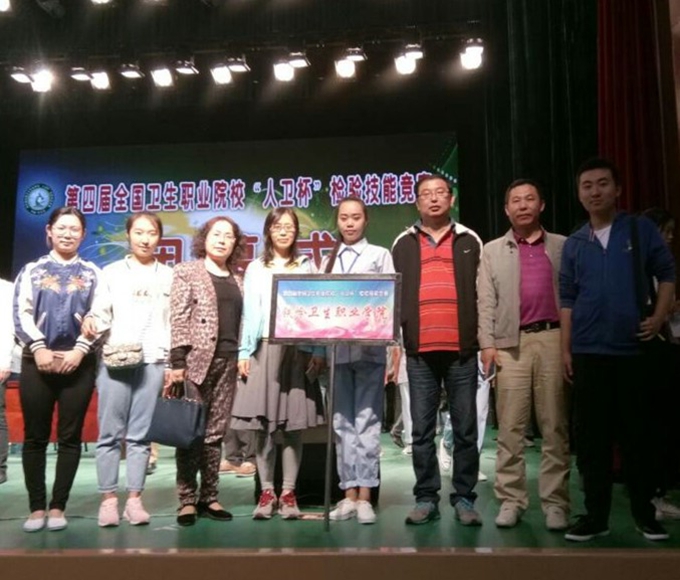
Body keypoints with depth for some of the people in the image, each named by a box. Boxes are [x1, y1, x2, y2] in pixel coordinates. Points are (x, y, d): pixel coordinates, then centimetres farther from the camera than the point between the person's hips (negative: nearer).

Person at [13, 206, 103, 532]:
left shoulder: (92, 274, 12)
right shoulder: (32, 270, 13)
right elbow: (21, 313, 2)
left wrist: (79, 350, -11)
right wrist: (39, 348, -11)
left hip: (78, 363, 0)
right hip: (37, 362, 1)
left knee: (70, 437, 2)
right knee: (35, 436, 3)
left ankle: (58, 507, 11)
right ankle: (37, 508, 11)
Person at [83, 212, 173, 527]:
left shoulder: (169, 275, 12)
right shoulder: (112, 272, 11)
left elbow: (174, 322, 9)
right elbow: (102, 313, 4)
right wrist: (92, 323, -19)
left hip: (153, 361, 0)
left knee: (140, 434, 2)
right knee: (110, 433, -1)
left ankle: (134, 499, 9)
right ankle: (108, 499, 7)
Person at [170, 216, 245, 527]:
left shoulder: (238, 279, 17)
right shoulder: (186, 271, 4)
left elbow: (242, 322, 15)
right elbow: (178, 319, -5)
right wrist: (177, 361, -12)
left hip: (227, 361, 4)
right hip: (196, 359, -4)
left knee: (215, 432, 8)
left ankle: (208, 497, 16)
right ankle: (187, 499, 7)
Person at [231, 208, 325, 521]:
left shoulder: (306, 267, 13)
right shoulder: (256, 268, 13)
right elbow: (250, 312, 8)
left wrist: (319, 351, -3)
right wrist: (244, 352, -2)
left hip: (299, 349, 0)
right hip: (264, 349, 0)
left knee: (294, 424, 0)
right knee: (263, 424, -2)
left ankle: (288, 493, 8)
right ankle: (267, 492, 8)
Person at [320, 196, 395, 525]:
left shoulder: (380, 255, 7)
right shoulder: (328, 261, 16)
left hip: (369, 347, -3)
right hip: (336, 348, 3)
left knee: (367, 420, -2)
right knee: (342, 422, 5)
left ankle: (364, 497, 3)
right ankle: (349, 495, 11)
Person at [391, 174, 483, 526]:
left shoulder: (470, 241, 9)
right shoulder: (403, 244, 11)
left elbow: (483, 293, 8)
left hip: (462, 350, 0)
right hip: (419, 351, 1)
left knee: (465, 429, 5)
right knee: (422, 430, 6)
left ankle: (464, 498, 17)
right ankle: (426, 498, 16)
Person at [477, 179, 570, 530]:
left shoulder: (563, 246, 14)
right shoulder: (493, 251, 14)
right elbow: (486, 301, 6)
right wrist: (487, 343, -4)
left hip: (554, 339, 0)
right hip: (511, 343, 0)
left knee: (555, 426, 3)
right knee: (510, 428, 1)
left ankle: (555, 502, 9)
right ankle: (511, 499, 8)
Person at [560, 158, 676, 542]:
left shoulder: (642, 230, 3)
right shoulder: (574, 244, 8)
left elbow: (667, 273, 8)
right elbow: (567, 298, 9)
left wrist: (660, 316, -6)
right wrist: (566, 348, 4)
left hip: (633, 349, -1)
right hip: (588, 352, 2)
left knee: (637, 433, 5)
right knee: (592, 436, 5)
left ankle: (645, 513, 21)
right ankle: (596, 515, 14)